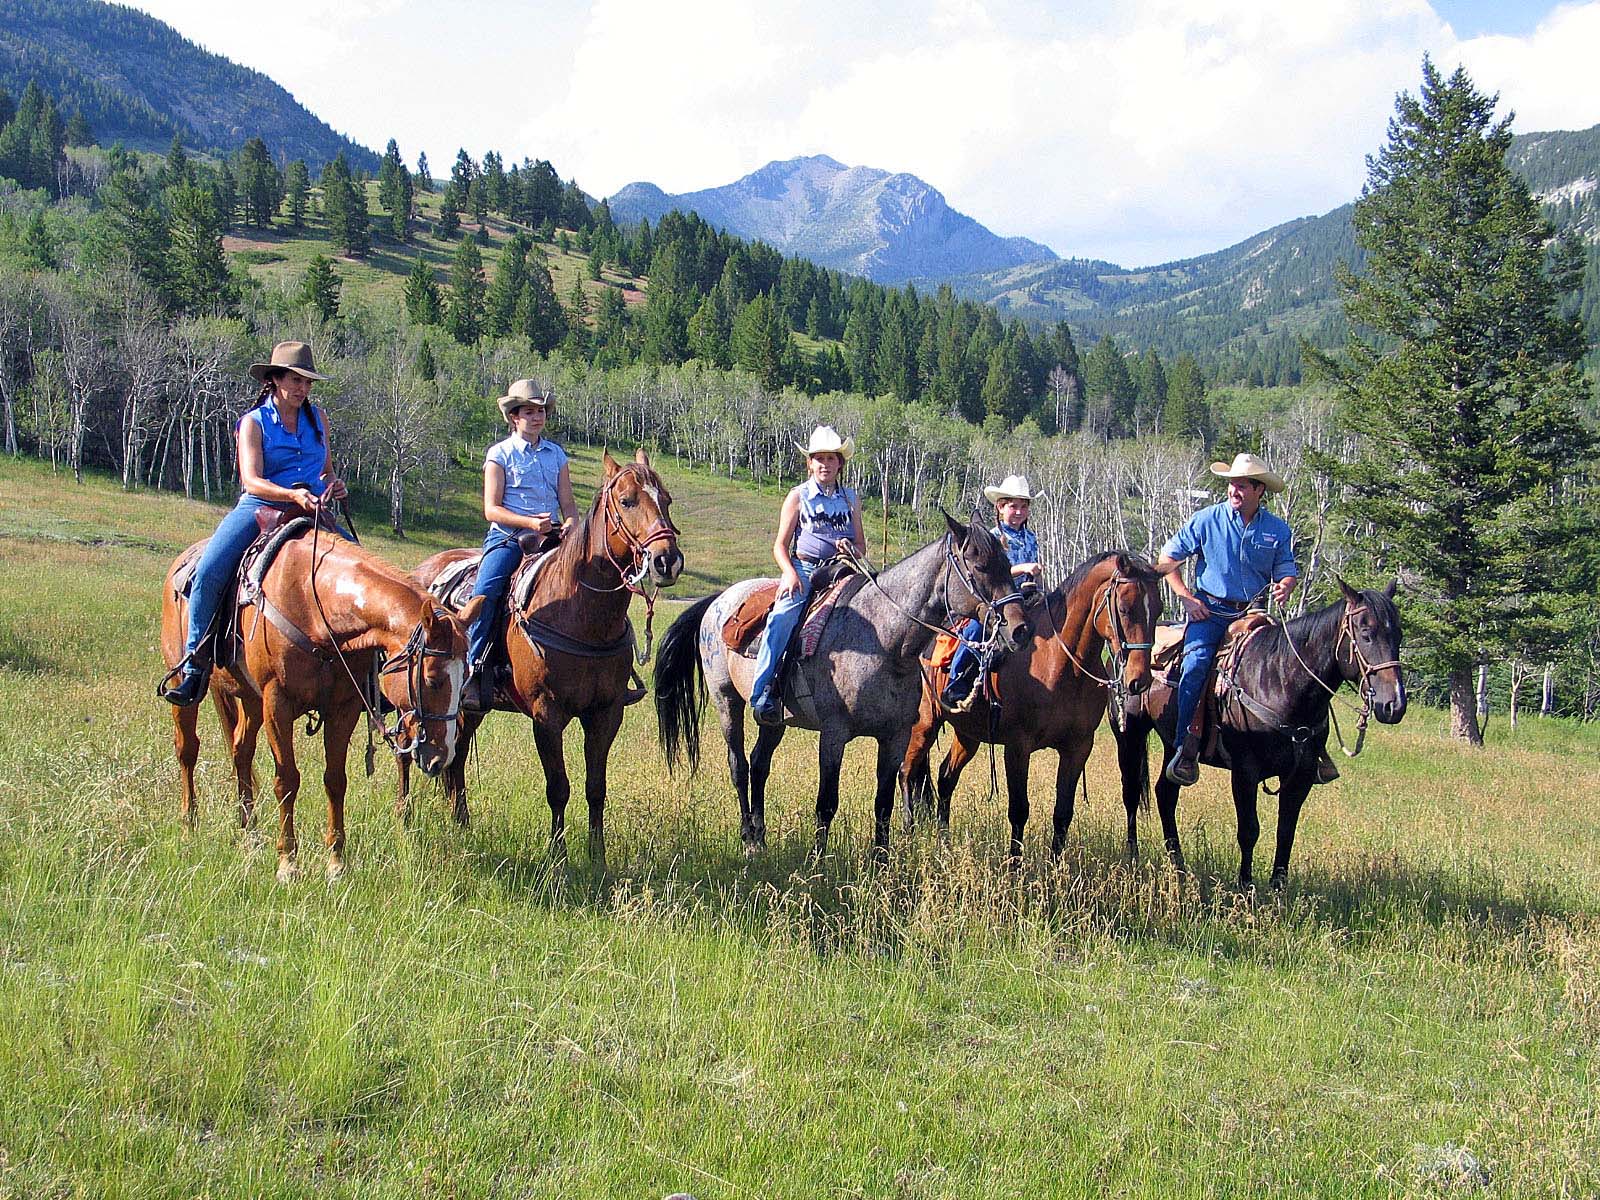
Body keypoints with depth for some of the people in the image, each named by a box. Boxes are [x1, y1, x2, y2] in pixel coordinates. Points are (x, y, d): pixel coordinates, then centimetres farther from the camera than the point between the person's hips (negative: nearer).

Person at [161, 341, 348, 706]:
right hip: (259, 508, -4)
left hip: (310, 512, 4)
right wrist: (293, 494, -29)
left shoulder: (318, 418, 13)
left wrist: (334, 485, -2)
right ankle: (195, 661, -14)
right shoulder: (254, 422, 0)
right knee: (209, 572, -26)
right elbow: (252, 481, -12)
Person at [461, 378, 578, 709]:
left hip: (551, 538, 4)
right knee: (485, 592, -29)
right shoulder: (500, 454, 4)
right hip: (507, 537, -4)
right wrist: (530, 522, -17)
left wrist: (570, 524, -10)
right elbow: (492, 509, -3)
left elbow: (568, 503, 14)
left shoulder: (556, 454, 16)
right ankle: (473, 670, -25)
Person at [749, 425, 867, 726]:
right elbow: (780, 546, 4)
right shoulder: (798, 496, 5)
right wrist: (790, 574, -15)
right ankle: (762, 692, -28)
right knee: (782, 618, -29)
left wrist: (852, 549, -7)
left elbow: (861, 545, 18)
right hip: (804, 570, -3)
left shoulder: (850, 498, 15)